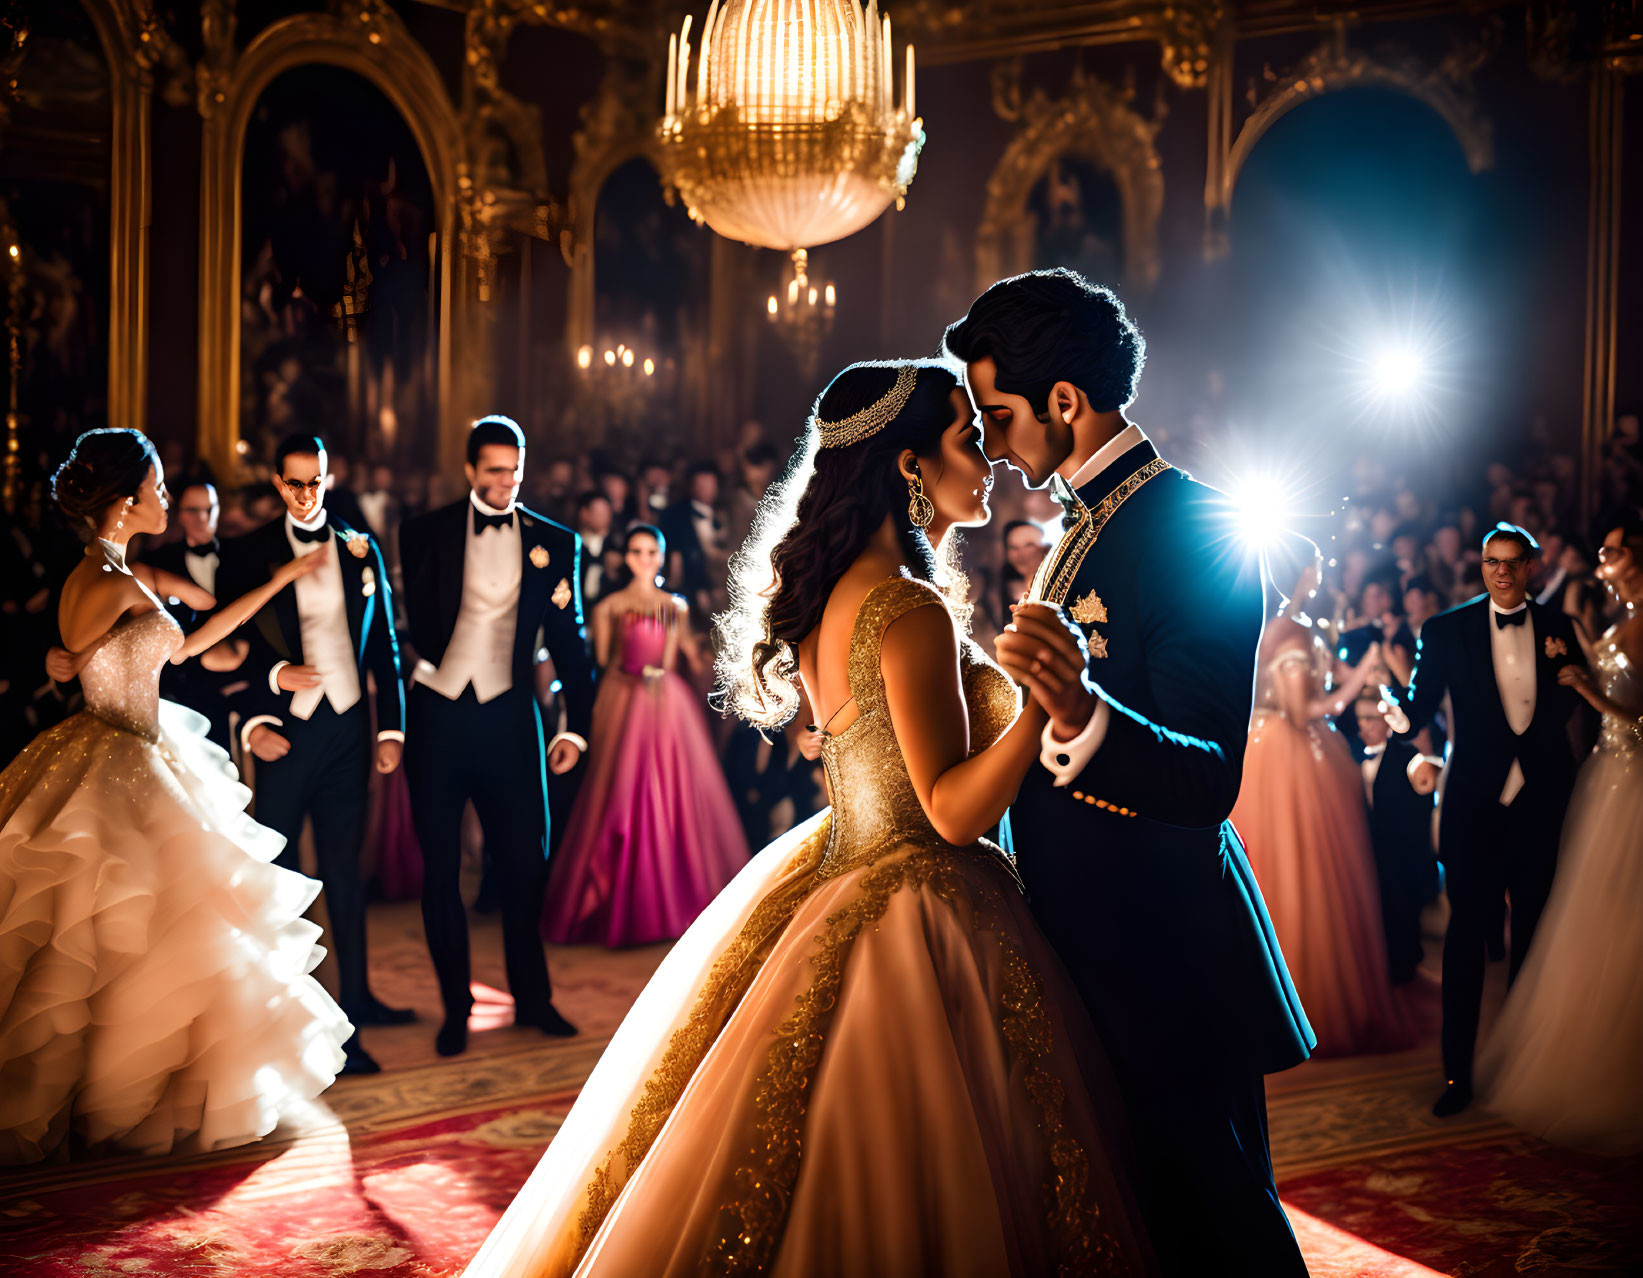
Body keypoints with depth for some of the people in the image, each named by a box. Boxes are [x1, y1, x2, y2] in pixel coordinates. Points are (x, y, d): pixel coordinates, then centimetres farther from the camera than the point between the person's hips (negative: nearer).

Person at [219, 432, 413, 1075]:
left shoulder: (362, 550, 9)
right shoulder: (247, 554, 2)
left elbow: (384, 645, 10)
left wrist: (391, 727, 6)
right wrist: (272, 674, -17)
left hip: (348, 729, 2)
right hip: (286, 730, -2)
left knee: (345, 870, 10)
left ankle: (355, 998, 21)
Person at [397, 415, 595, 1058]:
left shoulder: (554, 542, 5)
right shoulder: (427, 534, 2)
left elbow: (570, 642, 6)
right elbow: (419, 621, 0)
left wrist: (577, 726, 2)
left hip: (507, 716, 1)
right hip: (437, 714, 0)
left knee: (526, 862, 4)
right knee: (440, 869, 6)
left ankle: (532, 997, 21)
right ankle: (455, 1007, 19)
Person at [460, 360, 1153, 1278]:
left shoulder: (829, 595, 7)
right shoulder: (912, 612, -19)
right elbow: (954, 810, -23)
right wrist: (1044, 702, -38)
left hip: (839, 887, 9)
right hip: (923, 919, -9)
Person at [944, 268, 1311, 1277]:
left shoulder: (1193, 529, -18)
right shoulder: (1090, 523, 11)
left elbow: (1209, 781, -28)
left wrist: (1083, 716, -44)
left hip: (1165, 961, -10)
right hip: (1095, 949, 10)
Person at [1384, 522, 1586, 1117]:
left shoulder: (1557, 628, 6)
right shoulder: (1446, 631, 1)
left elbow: (1578, 708, 7)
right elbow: (1420, 704, -4)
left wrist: (1567, 668, -13)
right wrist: (1403, 718, -27)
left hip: (1542, 804, 2)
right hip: (1475, 803, -2)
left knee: (1533, 933, 11)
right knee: (1467, 933, -2)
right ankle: (1457, 1072, 3)